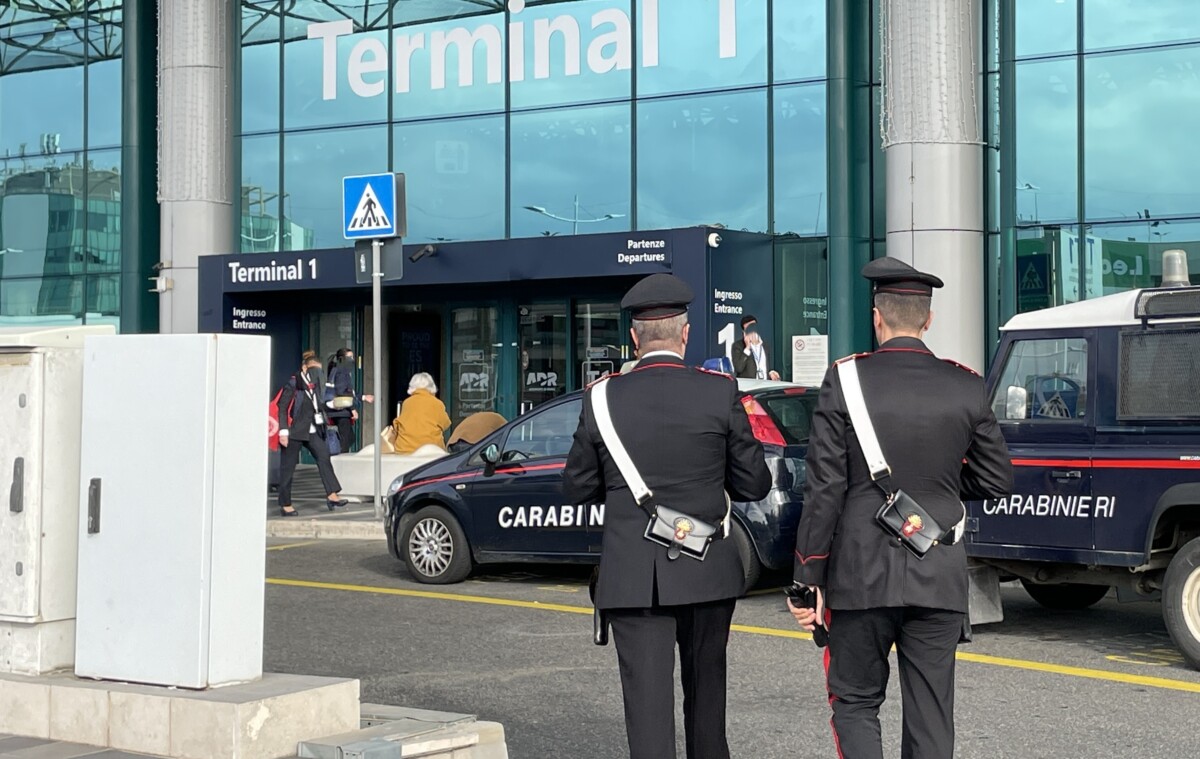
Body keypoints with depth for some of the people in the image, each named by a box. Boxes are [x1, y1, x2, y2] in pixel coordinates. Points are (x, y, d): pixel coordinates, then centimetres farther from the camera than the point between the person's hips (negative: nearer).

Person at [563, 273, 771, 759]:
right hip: (706, 573, 1)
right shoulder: (720, 393, -6)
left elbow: (577, 490, 5)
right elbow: (754, 485, 0)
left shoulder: (603, 399, -4)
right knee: (705, 687, 20)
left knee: (647, 698, -1)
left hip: (632, 579, -1)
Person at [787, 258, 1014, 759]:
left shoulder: (846, 381, -7)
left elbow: (824, 489, -9)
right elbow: (997, 481, 6)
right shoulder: (965, 388, 0)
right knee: (930, 717, 8)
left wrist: (807, 579, -3)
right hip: (939, 579, 2)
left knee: (856, 703, 12)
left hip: (862, 576, -2)